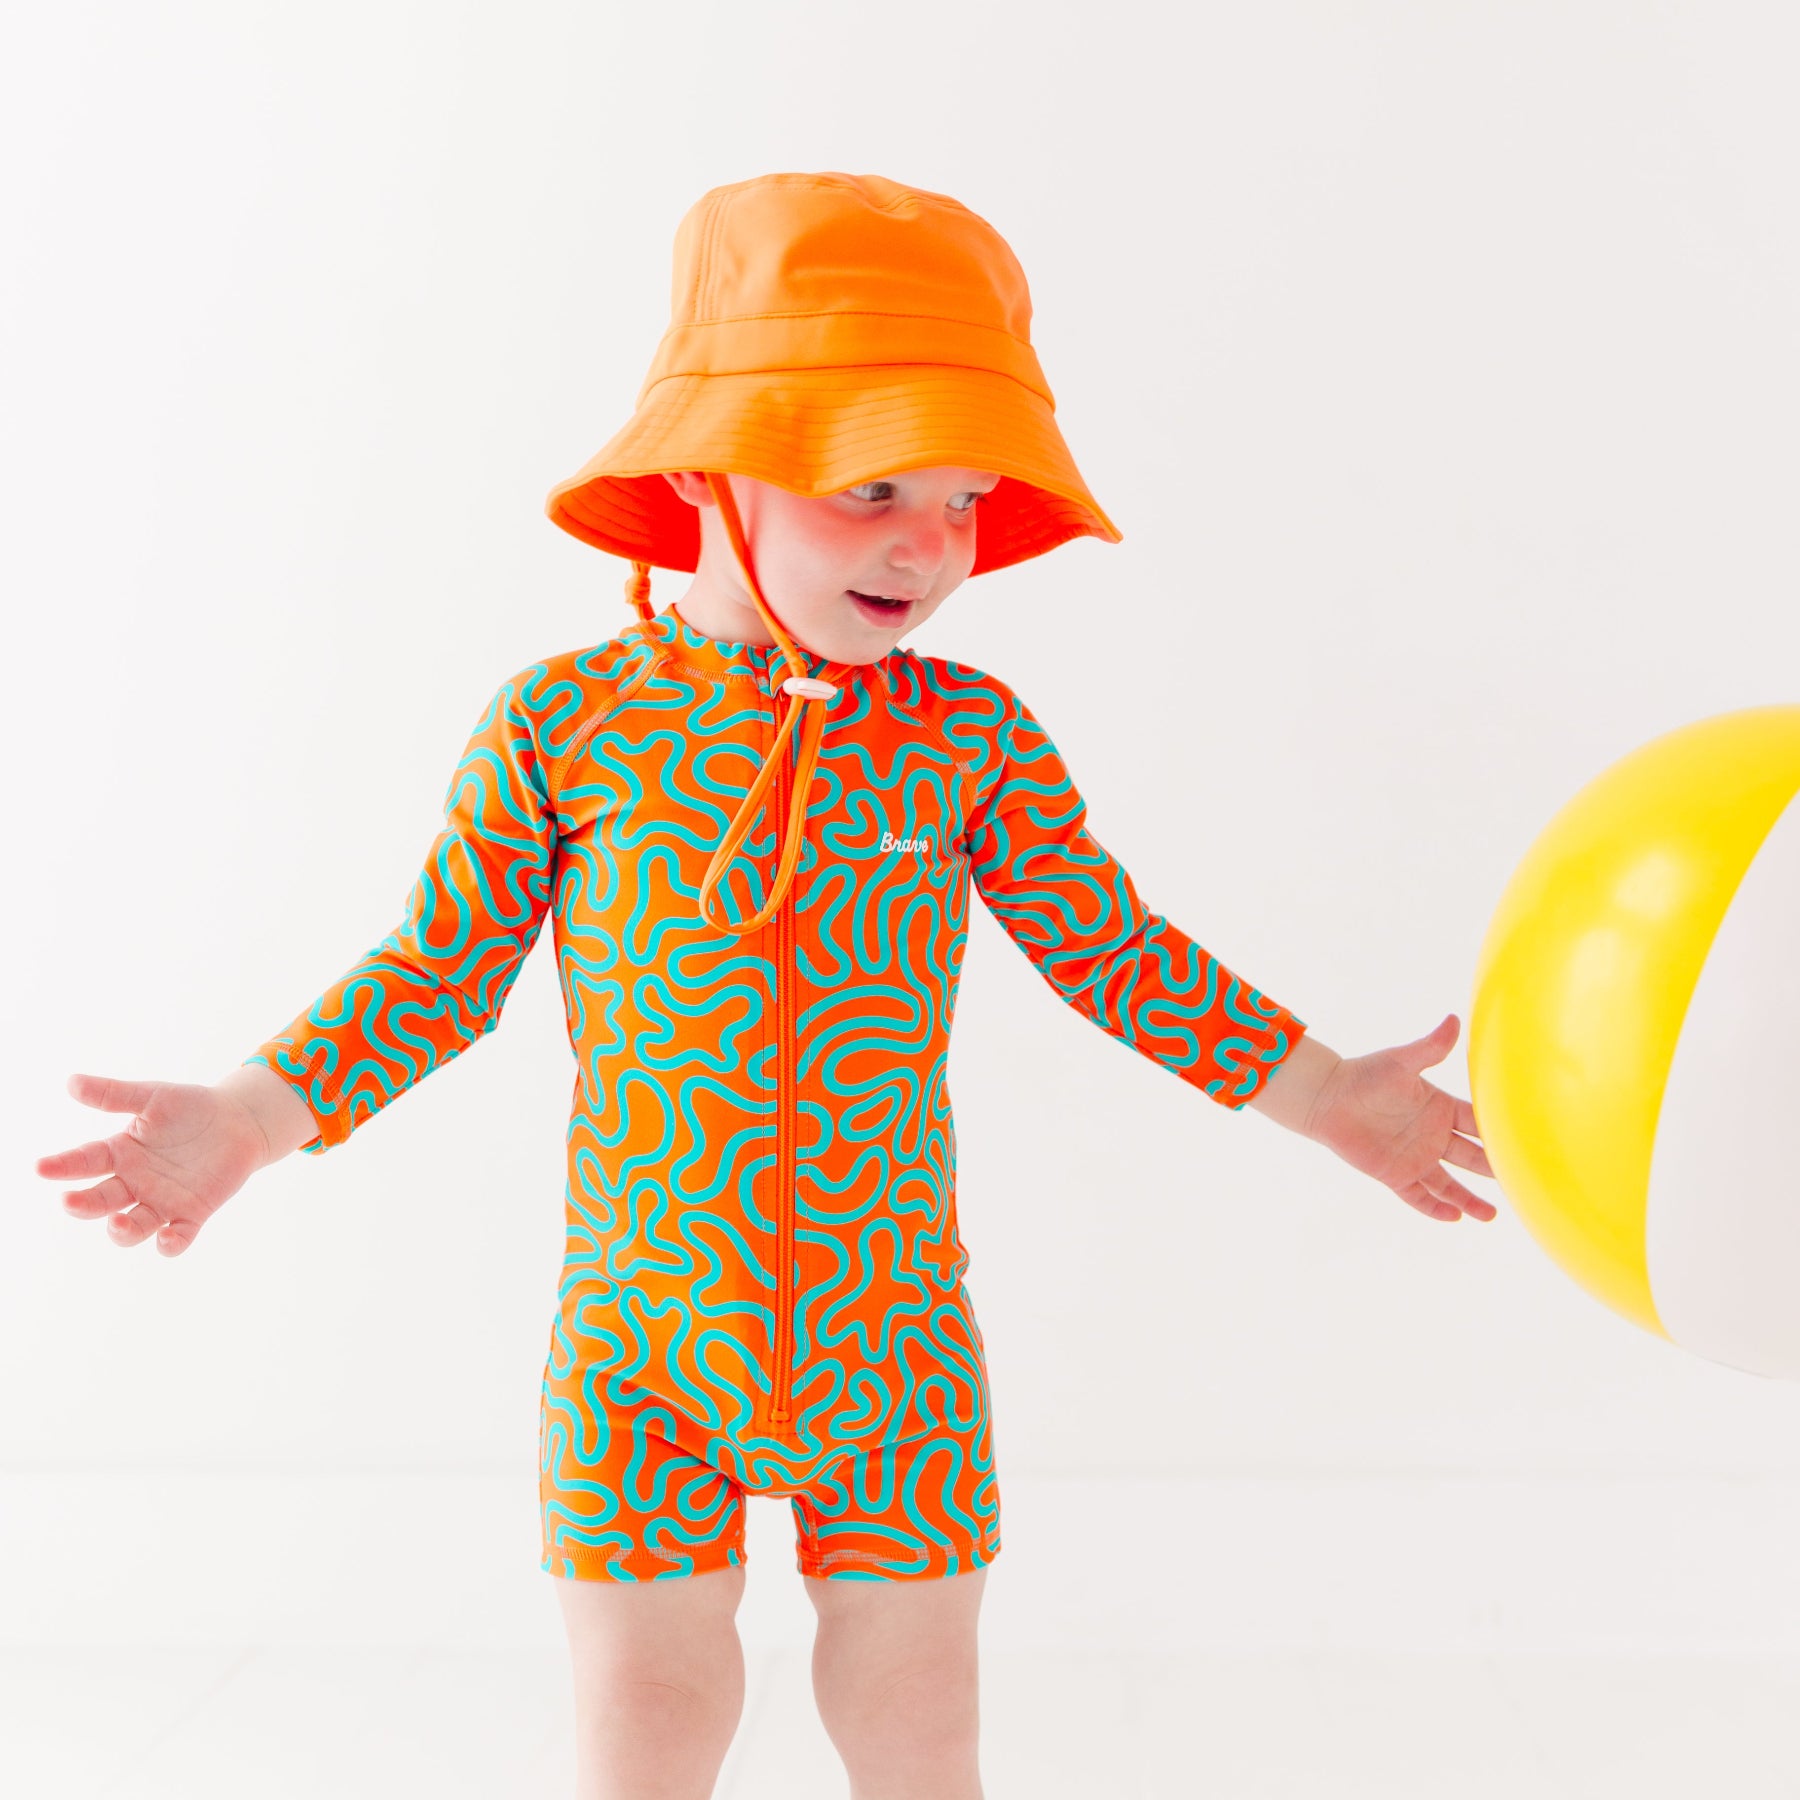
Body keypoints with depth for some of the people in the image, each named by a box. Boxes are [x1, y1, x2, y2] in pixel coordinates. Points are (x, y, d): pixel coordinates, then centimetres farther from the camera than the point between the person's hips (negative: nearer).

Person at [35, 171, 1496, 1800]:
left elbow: (1113, 948, 3)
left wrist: (1319, 1090, 2)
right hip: (639, 1348, -1)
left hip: (896, 1349, 2)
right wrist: (260, 1112, -10)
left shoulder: (969, 732, -4)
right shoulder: (562, 719, -7)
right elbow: (437, 974, 0)